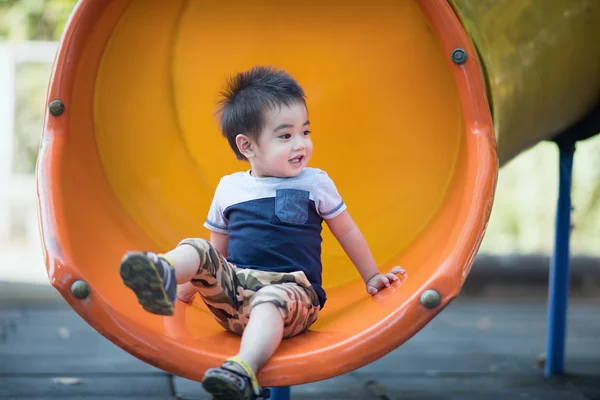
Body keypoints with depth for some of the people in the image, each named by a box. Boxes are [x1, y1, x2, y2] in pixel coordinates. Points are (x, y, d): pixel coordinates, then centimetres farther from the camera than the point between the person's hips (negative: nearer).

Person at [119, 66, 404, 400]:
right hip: (235, 286, 3)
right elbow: (219, 246, 26)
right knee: (198, 250, -21)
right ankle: (161, 276, -56)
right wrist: (189, 284, 23)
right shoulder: (229, 188, 14)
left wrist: (372, 277, 26)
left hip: (292, 288, -3)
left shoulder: (315, 183, 9)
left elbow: (347, 231, 21)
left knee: (270, 301, -38)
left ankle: (243, 371, -63)